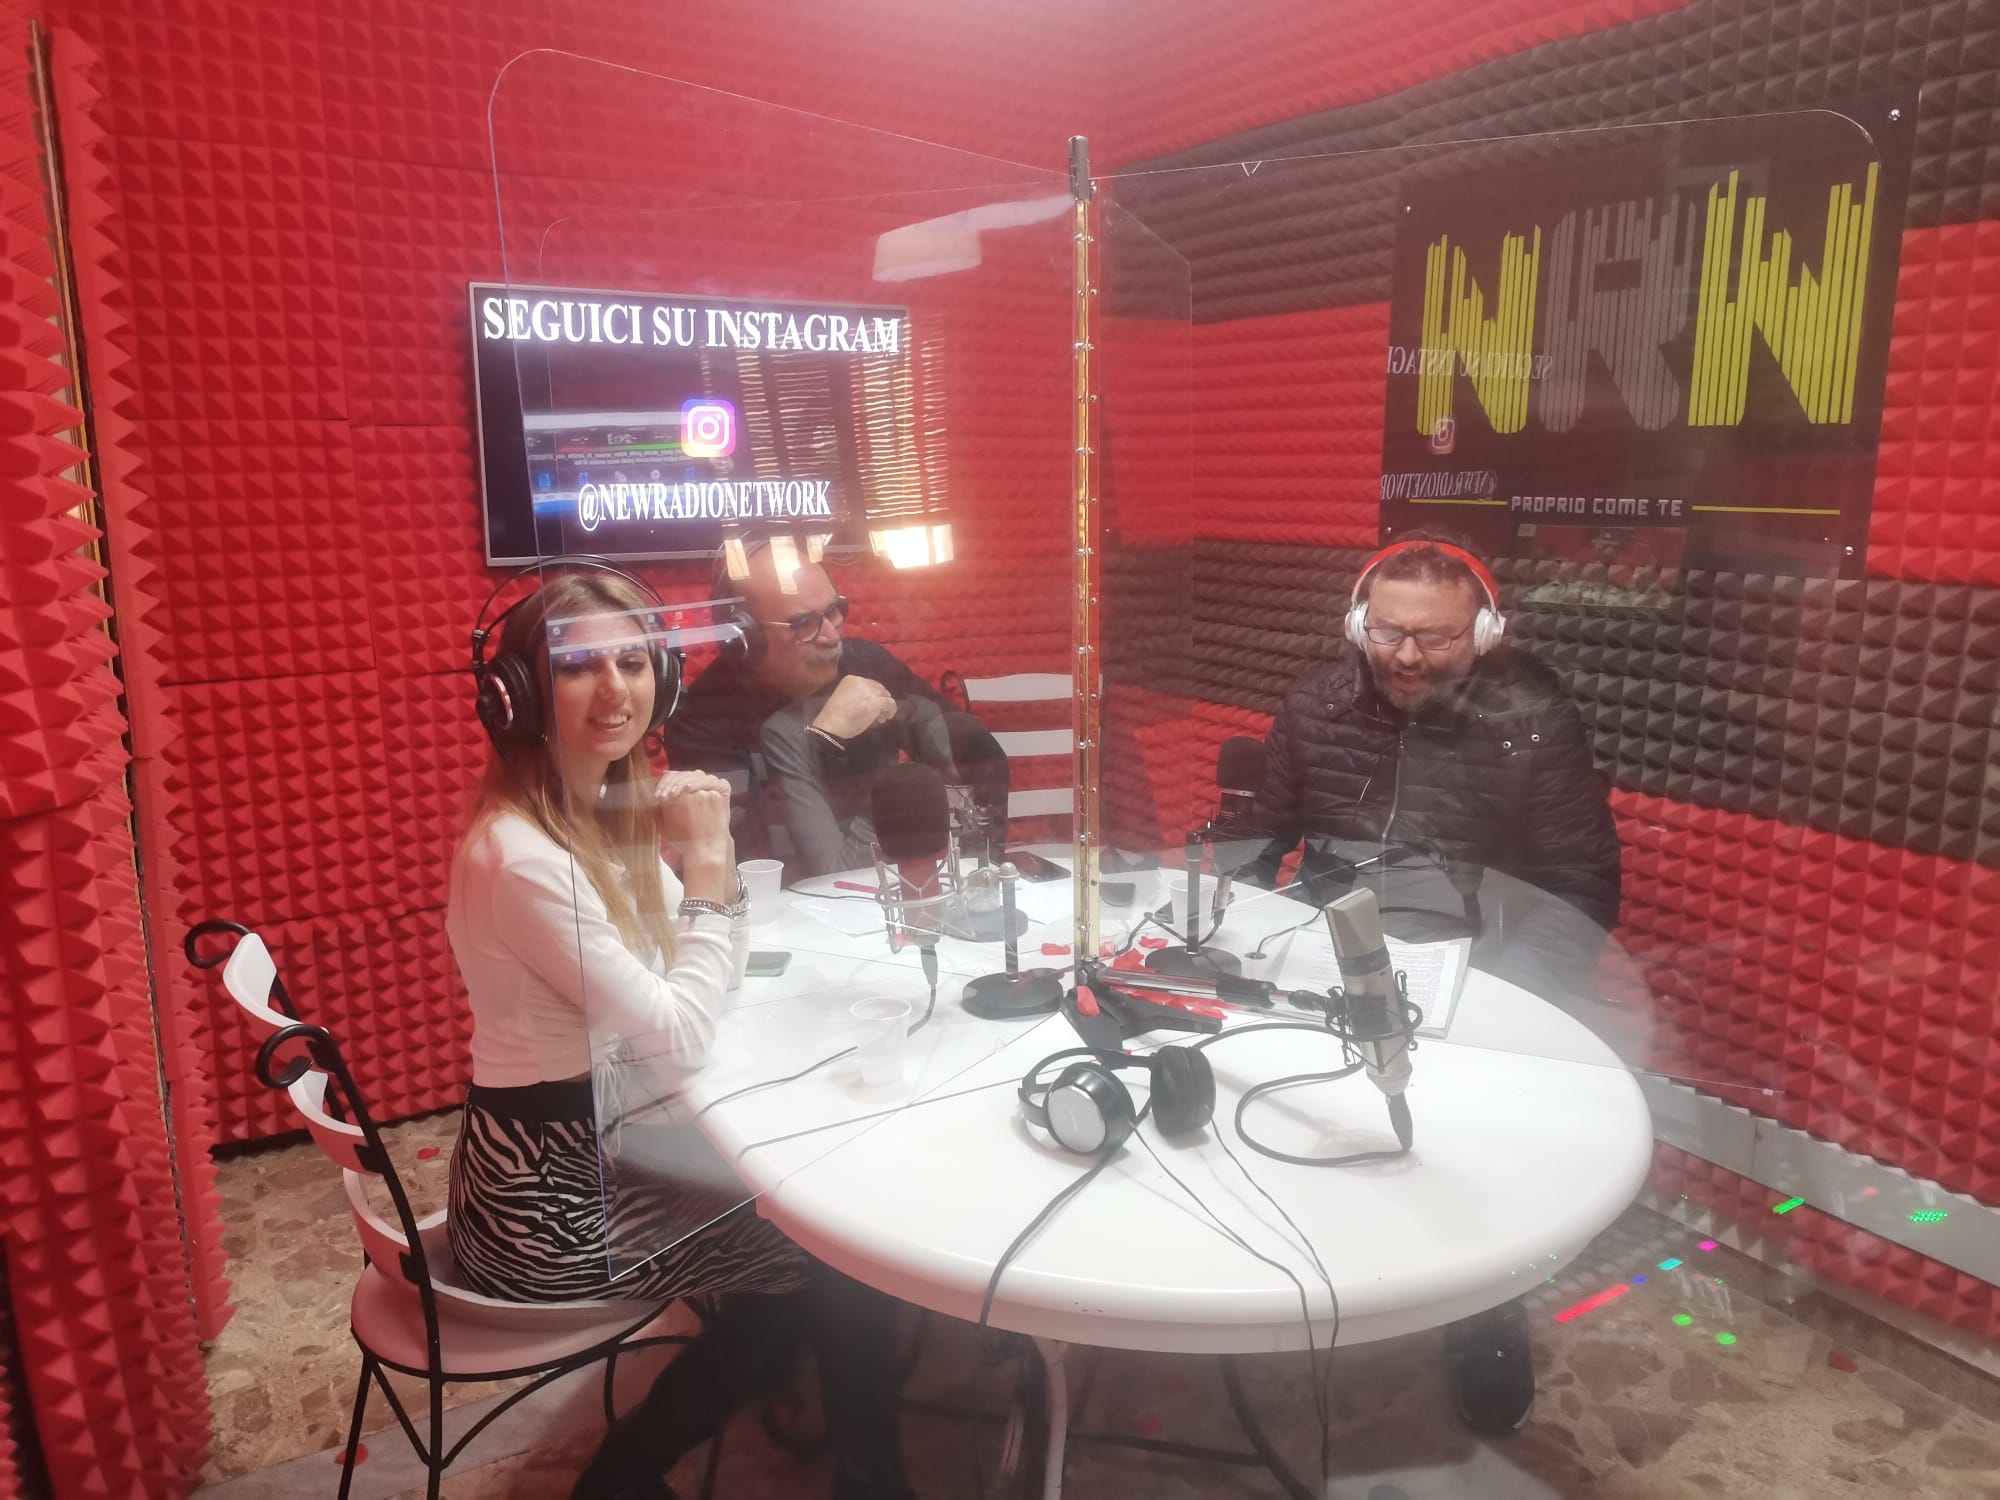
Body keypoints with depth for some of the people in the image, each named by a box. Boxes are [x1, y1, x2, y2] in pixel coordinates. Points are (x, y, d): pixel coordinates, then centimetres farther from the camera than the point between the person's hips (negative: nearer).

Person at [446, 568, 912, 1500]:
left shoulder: (615, 806, 0)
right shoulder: (520, 856, -27)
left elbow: (695, 987, 5)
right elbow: (680, 1043, -24)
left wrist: (705, 860, -10)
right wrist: (706, 869, -17)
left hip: (596, 1139, 8)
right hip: (545, 1196, -8)